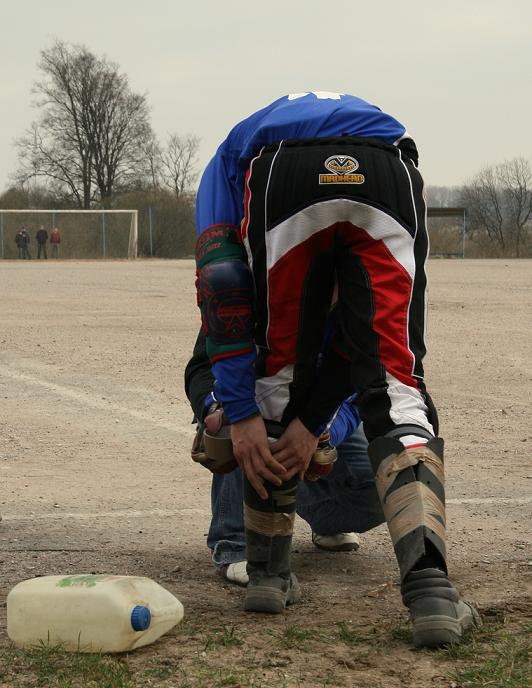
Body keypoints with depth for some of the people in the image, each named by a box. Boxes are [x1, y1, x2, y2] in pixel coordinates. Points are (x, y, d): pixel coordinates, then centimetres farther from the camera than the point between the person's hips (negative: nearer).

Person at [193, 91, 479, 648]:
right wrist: (313, 422, 34)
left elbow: (219, 283, 18)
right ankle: (430, 589, -11)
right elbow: (367, 325, 34)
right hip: (387, 180, 1)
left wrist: (241, 414, 13)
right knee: (395, 387, 5)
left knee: (276, 373, 19)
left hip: (282, 181, -1)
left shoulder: (232, 157, 39)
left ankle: (268, 571, 26)